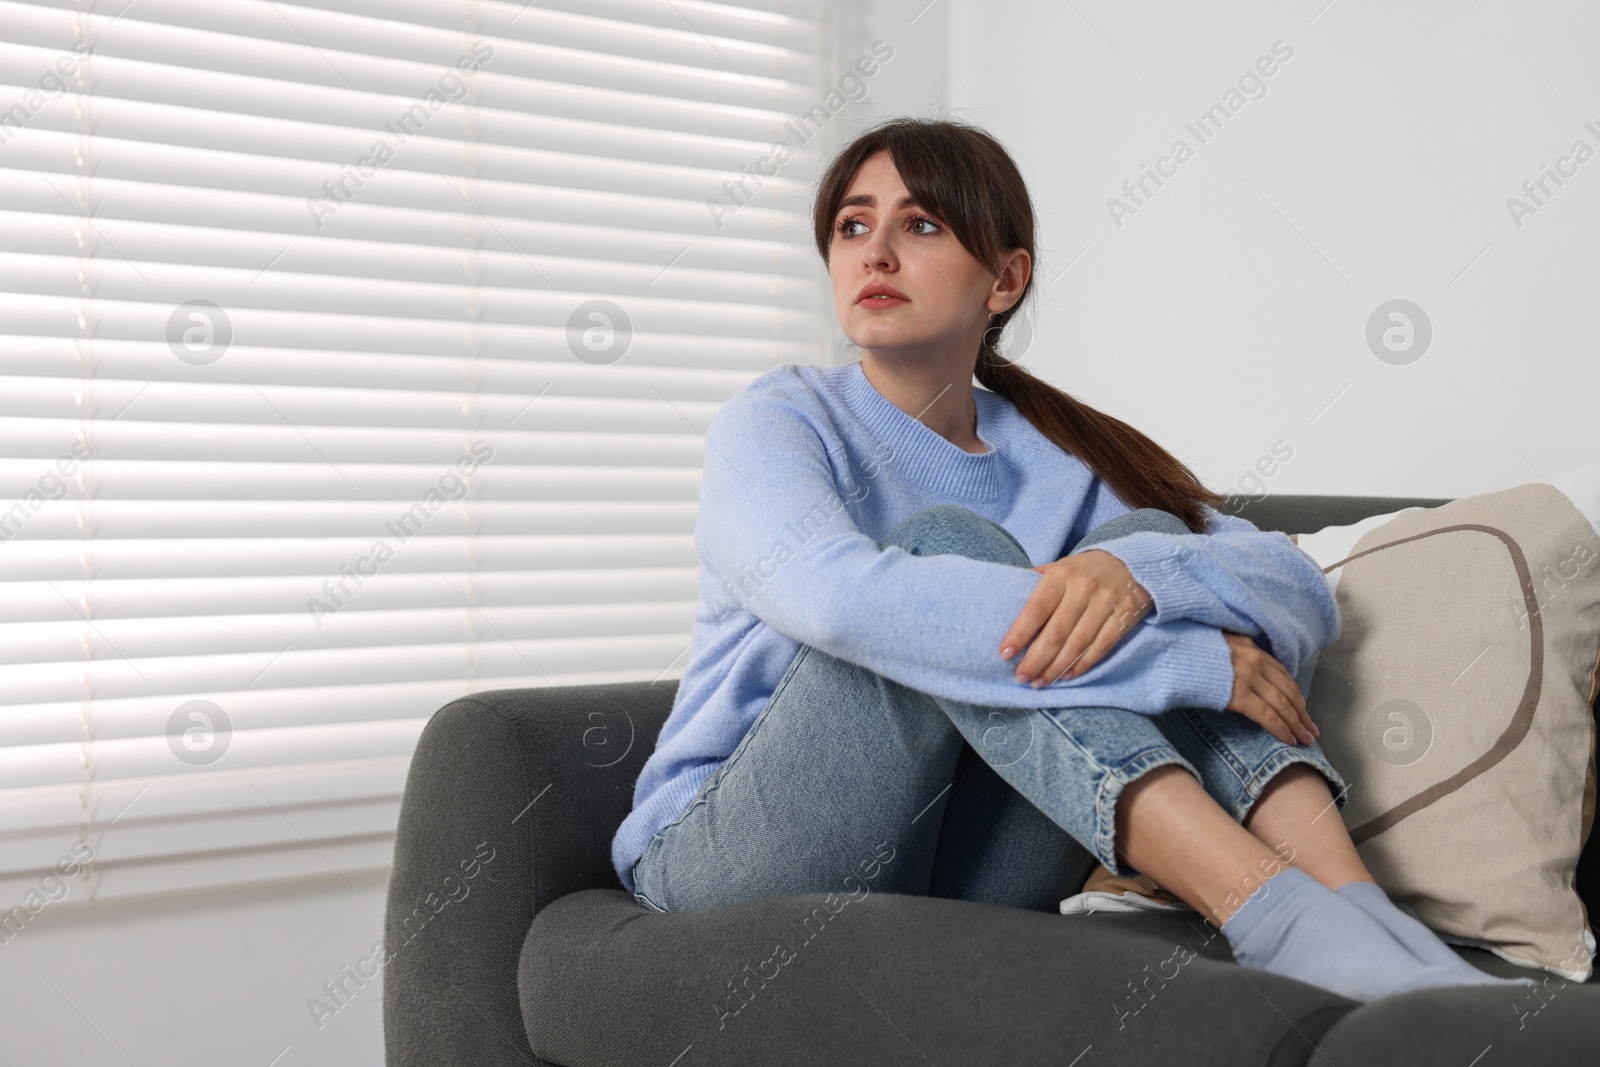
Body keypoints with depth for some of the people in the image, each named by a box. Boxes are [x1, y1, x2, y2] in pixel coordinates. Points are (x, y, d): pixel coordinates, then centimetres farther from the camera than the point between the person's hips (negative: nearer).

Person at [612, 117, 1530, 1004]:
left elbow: (1303, 591, -6)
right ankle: (1273, 914, -36)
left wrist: (1135, 572, -30)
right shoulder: (781, 421, -5)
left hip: (956, 889, 4)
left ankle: (1351, 903, -29)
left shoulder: (1058, 462, 7)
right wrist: (1192, 660, -30)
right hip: (734, 866, -3)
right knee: (947, 544, -26)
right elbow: (837, 594, -30)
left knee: (1149, 538, -12)